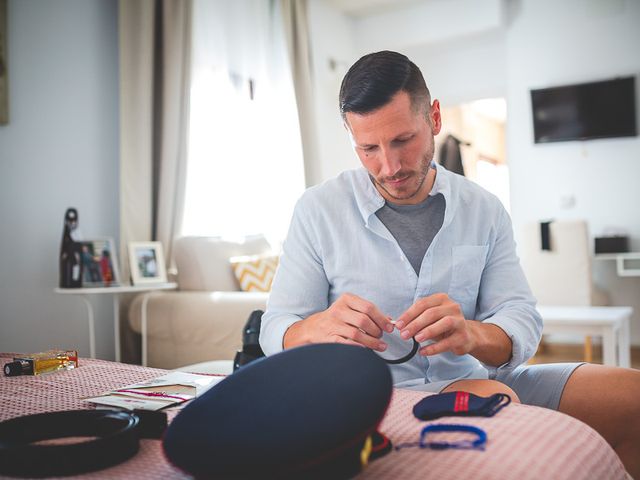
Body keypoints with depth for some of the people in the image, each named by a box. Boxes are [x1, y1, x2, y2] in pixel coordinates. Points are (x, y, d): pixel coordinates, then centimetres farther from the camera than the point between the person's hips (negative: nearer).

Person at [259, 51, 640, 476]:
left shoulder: (485, 210, 4)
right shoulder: (317, 210, -3)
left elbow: (523, 322, -3)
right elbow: (276, 332, -4)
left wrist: (471, 335, -28)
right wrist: (319, 327, -29)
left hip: (470, 379, 4)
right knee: (494, 398, -34)